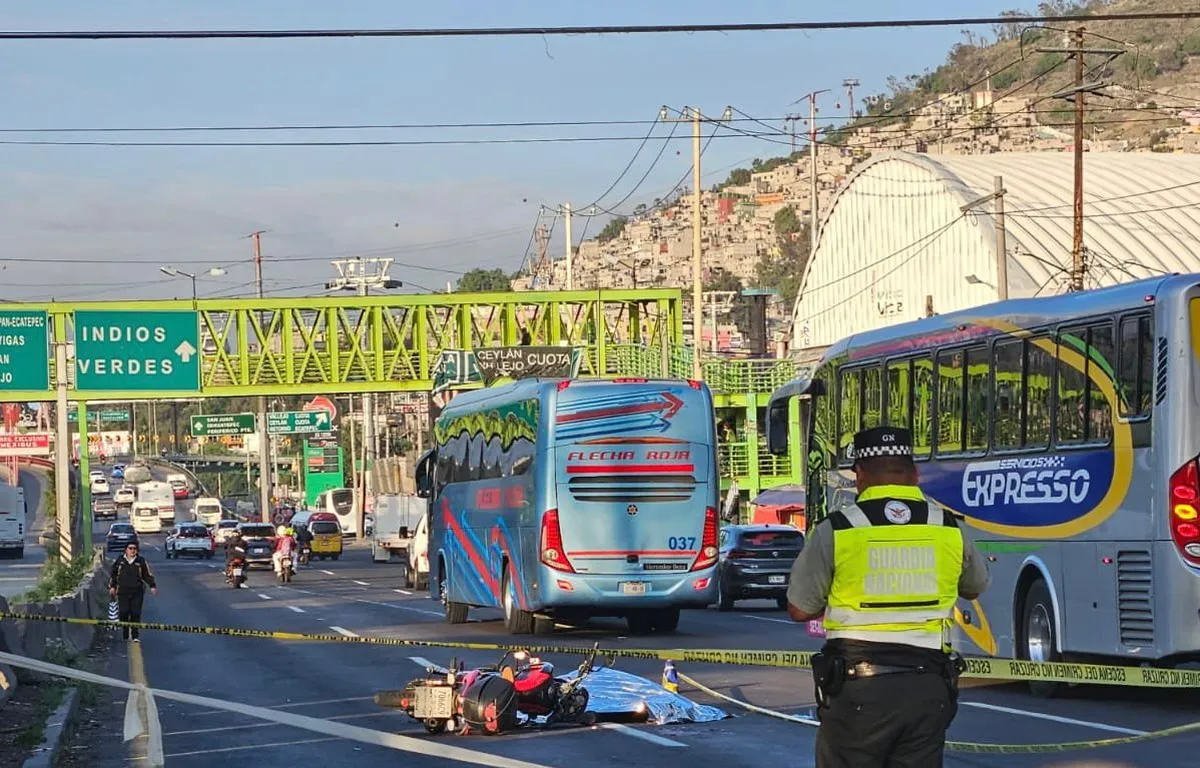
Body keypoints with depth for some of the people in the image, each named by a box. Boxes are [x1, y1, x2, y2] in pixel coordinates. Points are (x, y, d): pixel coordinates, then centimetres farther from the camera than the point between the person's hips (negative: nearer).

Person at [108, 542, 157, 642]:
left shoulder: (141, 561, 5)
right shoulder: (120, 561, 7)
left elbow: (147, 575, 10)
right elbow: (113, 574, 16)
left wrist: (152, 586, 2)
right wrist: (112, 586, 12)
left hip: (137, 592, -1)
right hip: (123, 592, 1)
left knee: (135, 613, -3)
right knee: (123, 613, -5)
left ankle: (135, 636, 4)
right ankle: (125, 635, 5)